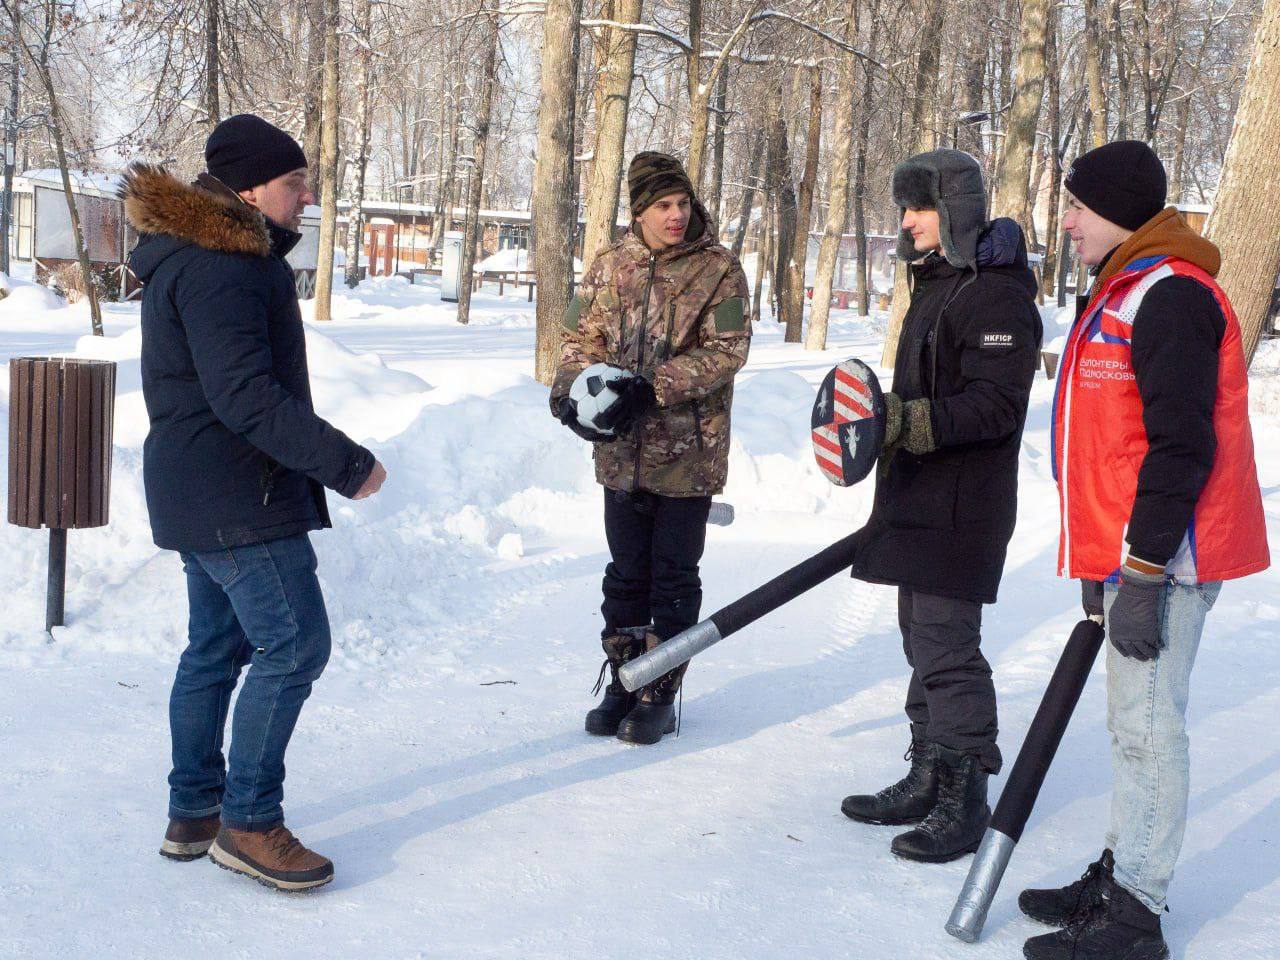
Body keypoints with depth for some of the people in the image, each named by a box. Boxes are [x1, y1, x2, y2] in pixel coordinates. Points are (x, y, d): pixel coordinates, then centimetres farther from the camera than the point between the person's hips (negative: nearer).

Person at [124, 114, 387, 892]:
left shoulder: (212, 256, 15)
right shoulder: (219, 269, -19)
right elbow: (246, 397, -26)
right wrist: (346, 463, -23)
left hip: (204, 495, 11)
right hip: (238, 495, -11)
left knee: (218, 645, 15)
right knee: (294, 644, -8)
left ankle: (194, 812, 24)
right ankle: (248, 822, -1)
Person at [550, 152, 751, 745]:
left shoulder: (719, 268, -6)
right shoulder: (612, 265, 6)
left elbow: (726, 350, -14)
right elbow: (583, 335, 8)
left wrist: (652, 387, -23)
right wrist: (570, 389, -12)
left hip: (688, 451, -3)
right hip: (623, 450, 4)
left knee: (674, 577, 6)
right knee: (626, 573, 13)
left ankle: (660, 695, 17)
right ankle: (623, 681, 26)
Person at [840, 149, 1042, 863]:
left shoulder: (997, 296, -14)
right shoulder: (937, 286, 20)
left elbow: (996, 405, -23)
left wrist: (907, 421, -29)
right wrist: (884, 419, 20)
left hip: (961, 509, -10)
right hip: (918, 502, 10)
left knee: (947, 648, -9)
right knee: (923, 639, 15)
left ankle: (965, 802, 0)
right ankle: (928, 781, 25)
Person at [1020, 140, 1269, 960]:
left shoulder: (1171, 298, -16)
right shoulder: (1123, 292, 17)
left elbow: (1181, 447, -22)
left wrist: (1143, 574, -22)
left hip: (1163, 559, -10)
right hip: (1128, 554, 11)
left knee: (1147, 724, -5)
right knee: (1135, 722, 17)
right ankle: (1122, 879, 28)